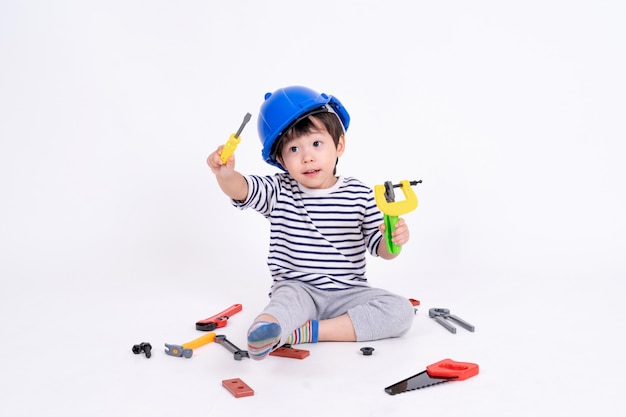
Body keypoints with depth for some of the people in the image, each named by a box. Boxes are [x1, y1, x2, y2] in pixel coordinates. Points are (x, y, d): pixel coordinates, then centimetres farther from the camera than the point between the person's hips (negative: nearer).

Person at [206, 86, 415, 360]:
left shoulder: (359, 195, 1)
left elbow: (379, 247, 4)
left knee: (401, 311, -19)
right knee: (288, 296, -34)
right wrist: (225, 174, -40)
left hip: (348, 293, 2)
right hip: (297, 288, -1)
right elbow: (242, 189, -17)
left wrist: (394, 238, -20)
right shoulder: (279, 193, 1)